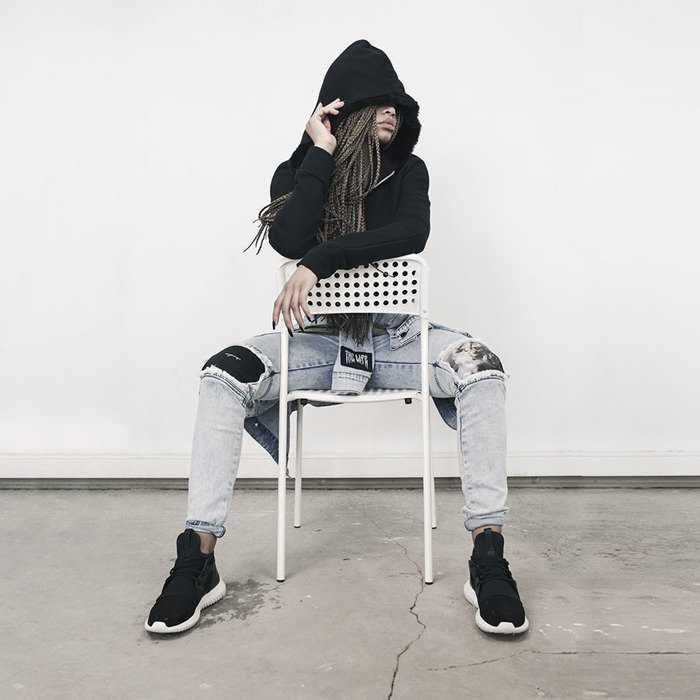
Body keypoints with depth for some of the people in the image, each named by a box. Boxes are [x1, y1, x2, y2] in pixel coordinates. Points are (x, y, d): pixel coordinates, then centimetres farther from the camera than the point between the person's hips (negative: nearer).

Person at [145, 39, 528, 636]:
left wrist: (318, 262, -24)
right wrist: (321, 155, -12)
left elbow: (413, 232, -16)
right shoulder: (297, 172, 5)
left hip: (396, 336, 1)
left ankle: (489, 558, -25)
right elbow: (289, 241, -16)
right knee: (222, 377, -26)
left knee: (483, 368, -28)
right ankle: (198, 560, -19)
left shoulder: (407, 171, 6)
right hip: (318, 338, 0)